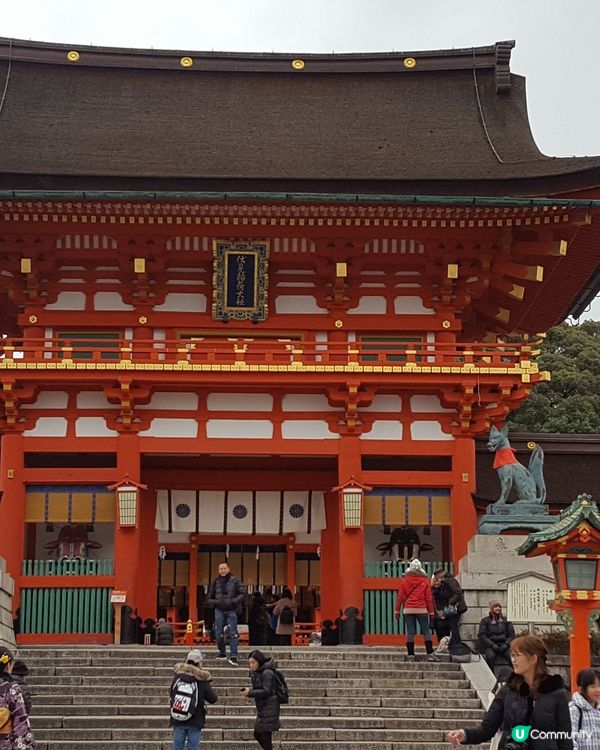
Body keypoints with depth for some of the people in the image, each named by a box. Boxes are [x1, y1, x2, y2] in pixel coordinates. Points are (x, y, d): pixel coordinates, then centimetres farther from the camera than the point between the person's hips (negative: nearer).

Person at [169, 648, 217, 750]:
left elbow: (170, 692, 10)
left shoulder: (178, 675, -4)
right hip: (195, 722, -3)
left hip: (178, 719, 3)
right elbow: (213, 699, -6)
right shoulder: (202, 680, -12)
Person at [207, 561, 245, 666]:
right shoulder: (215, 582, 11)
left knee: (233, 633, -7)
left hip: (231, 611, -3)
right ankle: (222, 652, 21)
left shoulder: (235, 581, 3)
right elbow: (209, 598, 15)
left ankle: (234, 656, -8)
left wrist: (234, 601, -18)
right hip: (219, 611, 3)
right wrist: (215, 602, -6)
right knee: (218, 633, 4)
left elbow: (242, 594, -3)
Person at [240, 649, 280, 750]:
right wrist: (249, 691, -2)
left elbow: (266, 691, -20)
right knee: (257, 734, 15)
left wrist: (250, 692, -19)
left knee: (265, 736, -7)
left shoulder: (267, 673, -16)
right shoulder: (257, 672, 12)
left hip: (269, 707, -10)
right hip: (262, 708, 10)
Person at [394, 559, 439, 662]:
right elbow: (429, 598, 2)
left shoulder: (404, 580, 2)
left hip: (408, 610, 1)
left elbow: (400, 596, 2)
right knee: (426, 631, 3)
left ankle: (410, 655, -1)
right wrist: (431, 612, 8)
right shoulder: (425, 580, 1)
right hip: (421, 610, -1)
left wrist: (397, 610, 8)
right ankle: (430, 654, -3)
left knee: (410, 633, 2)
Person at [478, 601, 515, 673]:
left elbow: (511, 634, 13)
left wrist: (506, 644, -6)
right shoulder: (485, 621, 12)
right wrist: (492, 645, -11)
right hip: (490, 646, -2)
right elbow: (482, 636, 2)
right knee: (490, 656, -36)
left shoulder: (506, 620, 18)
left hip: (504, 646, 2)